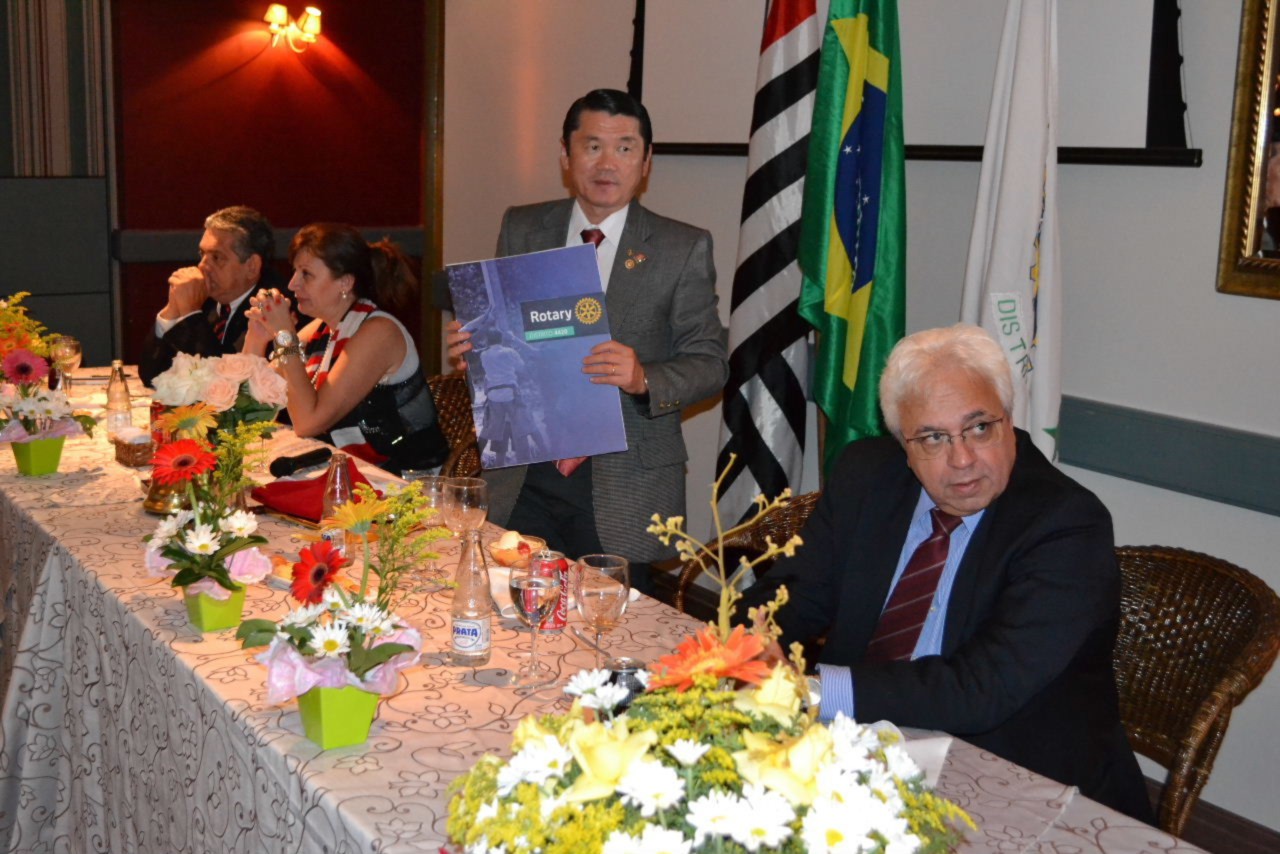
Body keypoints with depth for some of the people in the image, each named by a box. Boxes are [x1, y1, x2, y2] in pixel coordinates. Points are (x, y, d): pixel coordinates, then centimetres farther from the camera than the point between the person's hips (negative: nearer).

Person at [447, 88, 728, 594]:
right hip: (523, 480, 3)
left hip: (624, 491, -2)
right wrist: (471, 345, -9)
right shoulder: (521, 230, 6)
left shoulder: (683, 249, -2)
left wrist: (644, 379, -22)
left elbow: (710, 362, -2)